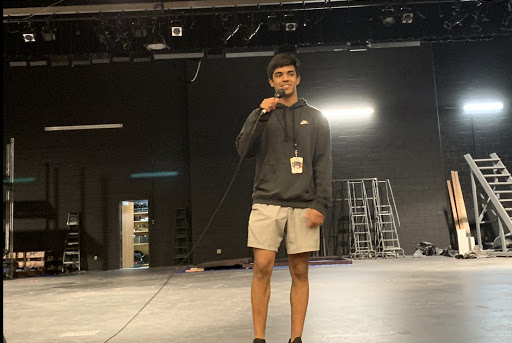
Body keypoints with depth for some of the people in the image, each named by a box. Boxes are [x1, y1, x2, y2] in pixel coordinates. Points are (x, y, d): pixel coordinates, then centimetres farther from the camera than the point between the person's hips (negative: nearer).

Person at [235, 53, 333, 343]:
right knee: (262, 268, -7)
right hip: (267, 203, 0)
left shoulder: (316, 118, 14)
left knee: (300, 272, 1)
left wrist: (320, 204, -5)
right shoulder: (261, 115, 15)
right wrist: (262, 114, -11)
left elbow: (323, 165, 6)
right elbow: (244, 149, -2)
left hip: (303, 205, 1)